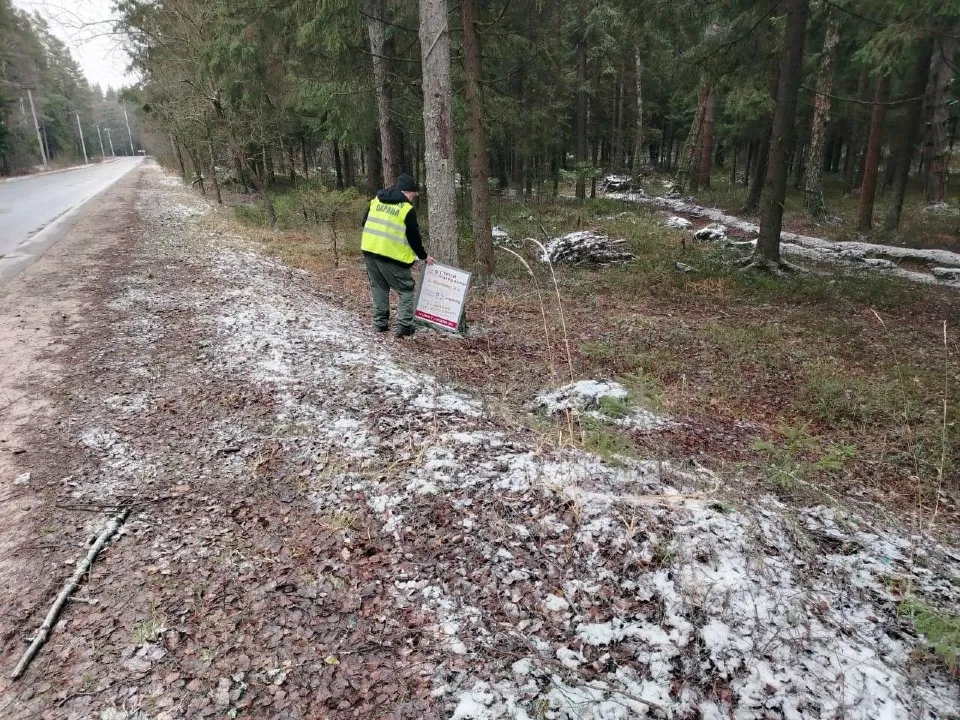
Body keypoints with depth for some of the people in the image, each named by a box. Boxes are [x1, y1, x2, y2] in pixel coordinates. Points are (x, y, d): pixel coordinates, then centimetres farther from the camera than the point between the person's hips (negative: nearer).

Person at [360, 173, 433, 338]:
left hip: (369, 250, 6)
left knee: (379, 287, 20)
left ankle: (380, 323, 19)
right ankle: (404, 327, -2)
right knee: (406, 290, 5)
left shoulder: (377, 199, 13)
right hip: (391, 256, -6)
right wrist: (424, 256, 13)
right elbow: (414, 237, -1)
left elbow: (364, 223, 18)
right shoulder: (407, 209, -5)